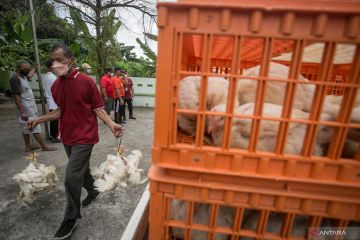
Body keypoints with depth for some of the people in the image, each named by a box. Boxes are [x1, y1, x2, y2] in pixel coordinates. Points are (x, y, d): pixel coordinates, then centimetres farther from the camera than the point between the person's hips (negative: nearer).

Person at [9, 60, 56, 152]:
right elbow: (16, 97, -23)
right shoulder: (15, 79, -19)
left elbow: (29, 75, 33)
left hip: (31, 107, 10)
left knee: (26, 127, 14)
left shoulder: (22, 76, 6)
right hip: (26, 109, -10)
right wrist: (22, 112, -24)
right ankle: (44, 146, 1)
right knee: (35, 128, -5)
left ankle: (28, 146, 23)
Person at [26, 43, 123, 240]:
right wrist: (39, 119, 10)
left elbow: (98, 108, -12)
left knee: (71, 177, -6)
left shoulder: (86, 81, -14)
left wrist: (111, 124, -25)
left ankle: (71, 218, 16)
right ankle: (93, 191, 48)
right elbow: (61, 111, 16)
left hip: (84, 137, -6)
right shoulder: (55, 86, 5)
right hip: (67, 137, 7)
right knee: (82, 169, 21)